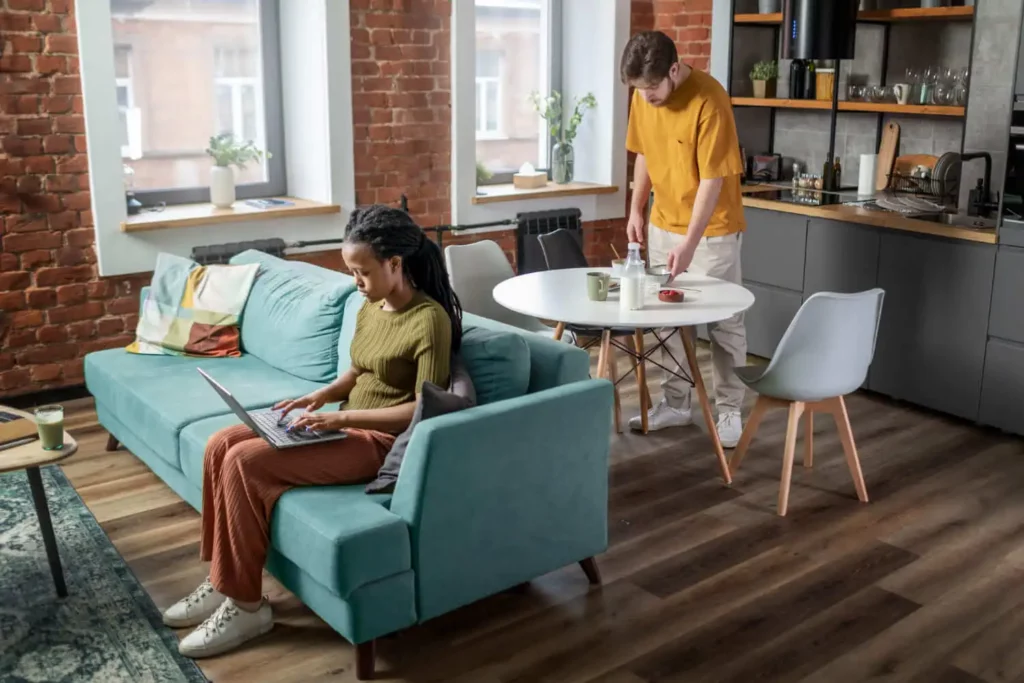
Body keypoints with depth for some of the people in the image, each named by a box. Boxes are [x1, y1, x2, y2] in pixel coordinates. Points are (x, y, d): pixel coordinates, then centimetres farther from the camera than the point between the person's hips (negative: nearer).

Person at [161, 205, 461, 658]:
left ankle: (246, 606, -9)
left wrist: (342, 417, -23)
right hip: (347, 426, 9)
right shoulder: (371, 306, 8)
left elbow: (425, 410, -21)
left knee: (245, 463, -21)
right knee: (221, 445, -4)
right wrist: (321, 396, 0)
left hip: (381, 440, -9)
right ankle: (222, 581, 4)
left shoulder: (430, 320, -18)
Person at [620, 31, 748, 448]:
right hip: (663, 224, 6)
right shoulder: (643, 97, -3)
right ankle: (675, 403, 24)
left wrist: (690, 242, -28)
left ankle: (729, 411, 14)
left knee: (723, 322, 3)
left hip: (711, 230, -6)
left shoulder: (709, 101, -23)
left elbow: (713, 179, -24)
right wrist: (636, 209, 8)